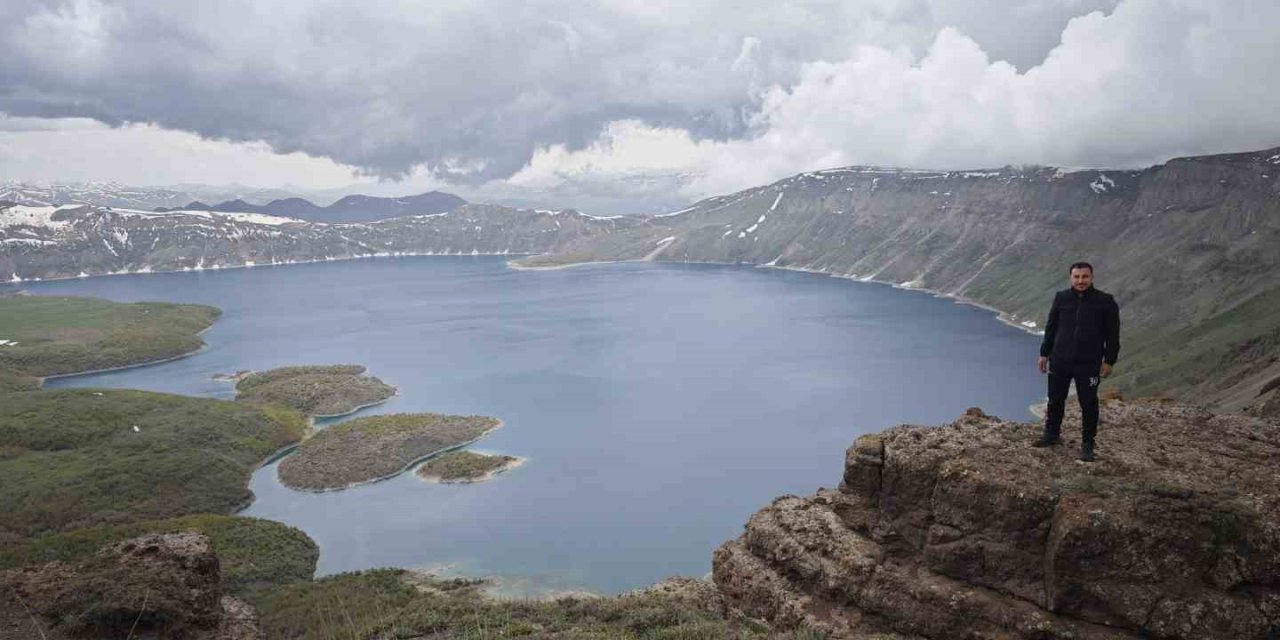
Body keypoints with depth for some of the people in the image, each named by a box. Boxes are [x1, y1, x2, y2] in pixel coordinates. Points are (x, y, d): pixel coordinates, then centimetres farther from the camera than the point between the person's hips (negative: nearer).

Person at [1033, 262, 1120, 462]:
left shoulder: (1105, 301, -4)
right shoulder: (1061, 298, 3)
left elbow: (1112, 334, -1)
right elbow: (1051, 328, 10)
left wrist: (1109, 361, -4)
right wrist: (1044, 354, 9)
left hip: (1089, 364, -3)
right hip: (1059, 361, 3)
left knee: (1088, 404, 4)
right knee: (1055, 400, 12)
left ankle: (1087, 444, 15)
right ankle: (1052, 435, 29)